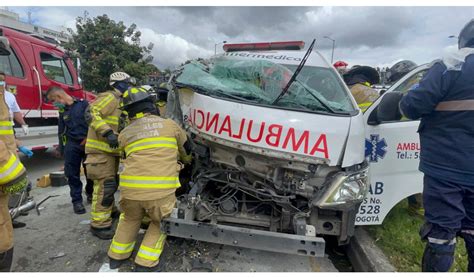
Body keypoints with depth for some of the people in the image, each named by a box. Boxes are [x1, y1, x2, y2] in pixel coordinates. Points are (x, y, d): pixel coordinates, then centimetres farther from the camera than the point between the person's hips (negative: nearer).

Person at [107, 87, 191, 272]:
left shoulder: (124, 134, 16)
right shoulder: (169, 125, 11)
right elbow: (187, 152, 24)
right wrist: (186, 160, 46)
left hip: (130, 189, 3)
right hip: (161, 190, -3)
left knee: (129, 219, 34)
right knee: (160, 224, 26)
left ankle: (117, 256, 42)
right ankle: (144, 263, 22)